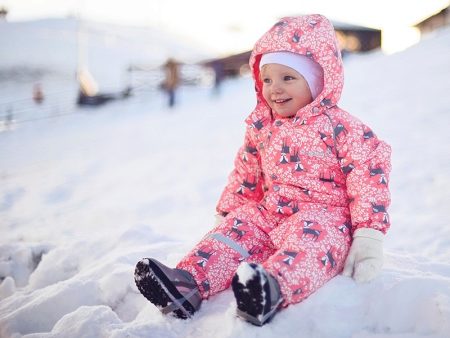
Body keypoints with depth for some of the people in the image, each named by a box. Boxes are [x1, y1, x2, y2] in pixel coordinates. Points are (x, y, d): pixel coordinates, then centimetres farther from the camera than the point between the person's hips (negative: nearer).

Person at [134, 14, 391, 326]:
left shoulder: (338, 126, -8)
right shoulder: (261, 128, 9)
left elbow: (368, 175, -12)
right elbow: (245, 174, 21)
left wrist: (369, 236, -17)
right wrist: (229, 211, 20)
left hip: (324, 215, -6)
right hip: (269, 212, 7)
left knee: (309, 239, -37)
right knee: (235, 228, -14)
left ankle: (273, 290, -65)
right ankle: (188, 282, -31)